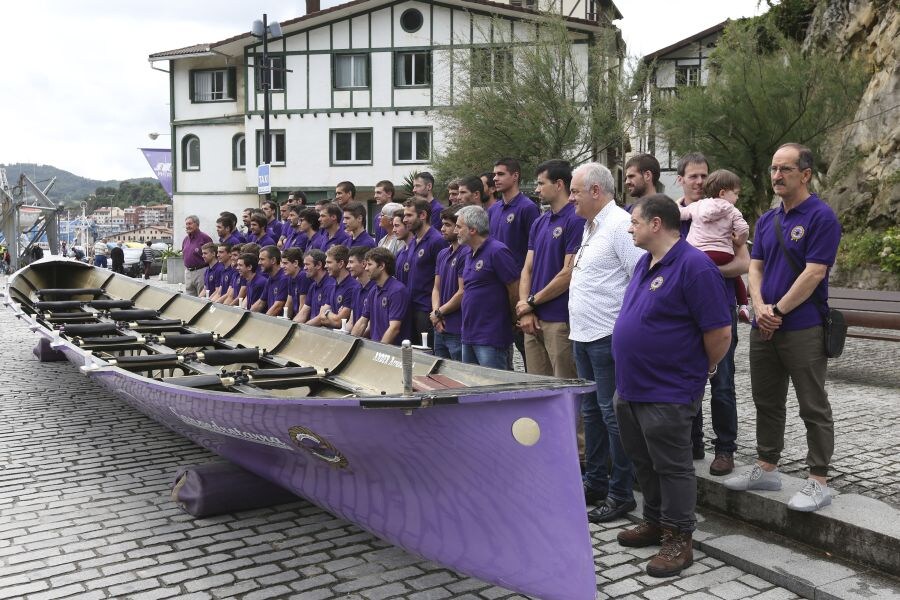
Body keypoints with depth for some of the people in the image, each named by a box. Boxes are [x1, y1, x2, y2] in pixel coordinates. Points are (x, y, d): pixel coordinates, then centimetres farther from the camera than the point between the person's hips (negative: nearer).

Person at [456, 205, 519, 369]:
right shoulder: (470, 255, 16)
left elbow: (515, 291, -14)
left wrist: (511, 318, -2)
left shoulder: (497, 251, -14)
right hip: (469, 336, 10)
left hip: (491, 339, -9)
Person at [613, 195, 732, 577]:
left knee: (671, 467, 2)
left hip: (667, 394, -9)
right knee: (644, 462, 19)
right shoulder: (645, 263, 11)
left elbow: (719, 332, -19)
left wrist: (701, 372, -4)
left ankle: (678, 541, 14)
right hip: (630, 388, 9)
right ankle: (655, 523, 34)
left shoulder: (693, 266, -18)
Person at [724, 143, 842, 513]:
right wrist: (760, 307, -9)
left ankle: (819, 482, 9)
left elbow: (813, 274, -16)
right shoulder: (766, 220, 12)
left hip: (803, 328, -7)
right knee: (766, 402, 15)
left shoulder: (821, 217, -10)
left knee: (813, 407, 1)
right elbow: (755, 266, 8)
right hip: (764, 328, 7)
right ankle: (766, 469, 28)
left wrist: (778, 311, -14)